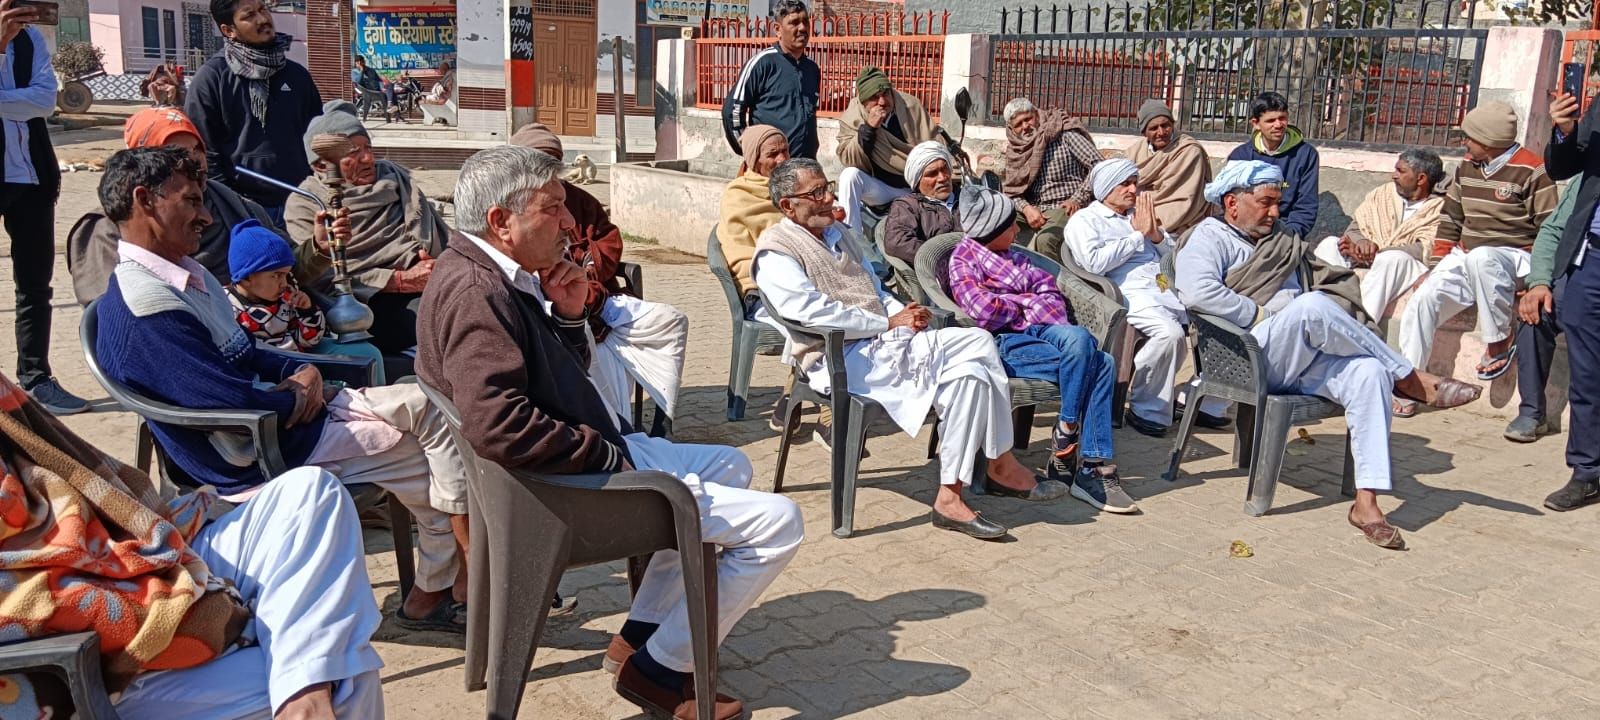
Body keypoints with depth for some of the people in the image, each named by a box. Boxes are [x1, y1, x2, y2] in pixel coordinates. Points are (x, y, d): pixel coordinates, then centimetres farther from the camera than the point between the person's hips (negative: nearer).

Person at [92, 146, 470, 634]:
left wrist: (303, 373, -2)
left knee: (428, 404, 5)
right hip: (265, 457, -10)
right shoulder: (145, 306, -23)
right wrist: (297, 396, -9)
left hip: (293, 412, 10)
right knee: (437, 462, -7)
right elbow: (235, 403, -28)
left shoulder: (187, 274, 10)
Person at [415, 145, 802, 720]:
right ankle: (659, 670, 3)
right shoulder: (476, 291, -22)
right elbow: (498, 427, -34)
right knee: (778, 522, -11)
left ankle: (640, 633, 27)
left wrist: (569, 315, -2)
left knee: (729, 466, 30)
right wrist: (607, 454, -21)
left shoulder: (503, 278, 10)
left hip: (591, 453, 11)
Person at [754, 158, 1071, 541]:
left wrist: (903, 311, 5)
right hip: (840, 359, -9)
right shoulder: (775, 252, -7)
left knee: (978, 340, -7)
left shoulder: (834, 234, 22)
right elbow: (814, 313, -20)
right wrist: (889, 323, -14)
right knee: (969, 375, -22)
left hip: (880, 340, 9)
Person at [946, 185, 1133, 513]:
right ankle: (1065, 432, -15)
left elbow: (1048, 286, 18)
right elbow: (983, 308, -12)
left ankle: (1095, 468, -20)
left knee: (1103, 362, -19)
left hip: (1038, 329, 8)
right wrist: (1028, 302, 3)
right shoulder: (963, 259, 3)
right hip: (1004, 343, -7)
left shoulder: (1011, 257, 27)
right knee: (1079, 340, -31)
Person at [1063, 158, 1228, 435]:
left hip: (1169, 288, 7)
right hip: (1131, 292, -6)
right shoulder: (1084, 220, 9)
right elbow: (1095, 262, -10)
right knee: (1170, 333, -35)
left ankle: (1209, 402, -4)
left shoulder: (1140, 215, 29)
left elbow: (1176, 254, 26)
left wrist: (1156, 234, 4)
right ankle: (1147, 411, -19)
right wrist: (1138, 234, -2)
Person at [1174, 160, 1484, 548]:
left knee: (1368, 372, -24)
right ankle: (1412, 380, -16)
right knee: (1312, 306, -32)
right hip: (1249, 359, -7)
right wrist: (1261, 314, -10)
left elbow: (1339, 284, 26)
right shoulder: (1209, 237, 6)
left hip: (1303, 358, 7)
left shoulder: (1285, 240, 29)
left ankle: (1367, 500, -29)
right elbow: (1197, 292, -16)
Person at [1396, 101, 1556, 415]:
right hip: (1466, 259, 6)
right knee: (1422, 300, -18)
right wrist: (1435, 268, 7)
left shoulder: (1531, 171, -8)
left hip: (1512, 258, -6)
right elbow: (1450, 221, 16)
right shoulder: (1467, 168, 12)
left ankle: (1500, 342, -21)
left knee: (1480, 258, -40)